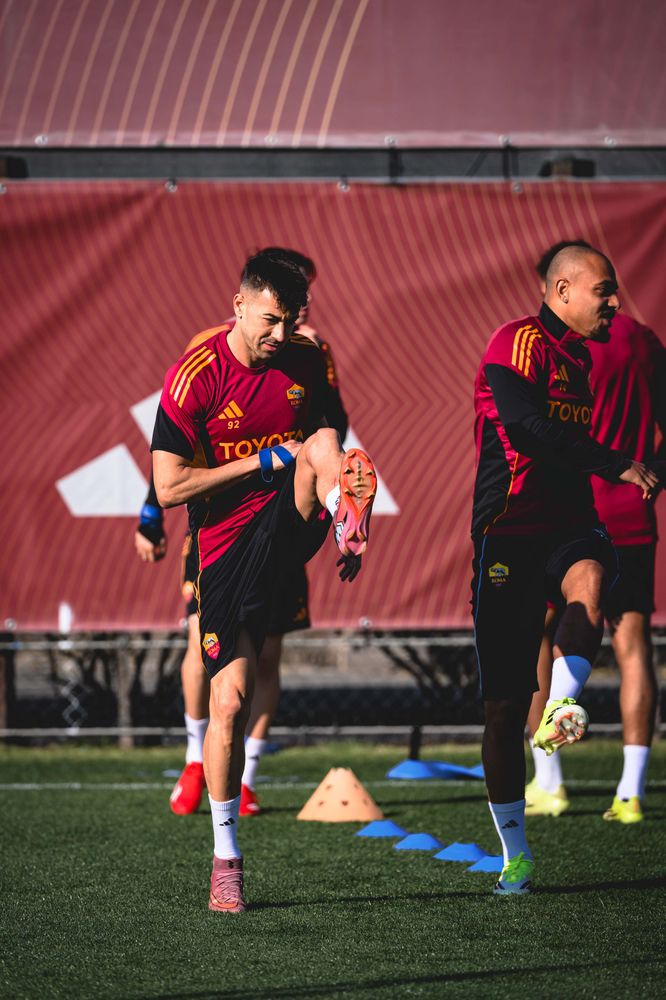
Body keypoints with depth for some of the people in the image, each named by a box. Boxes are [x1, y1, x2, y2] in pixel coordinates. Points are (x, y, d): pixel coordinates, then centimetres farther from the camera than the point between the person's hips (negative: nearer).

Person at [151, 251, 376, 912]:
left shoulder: (308, 363, 2)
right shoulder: (194, 377, -11)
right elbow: (169, 488, -14)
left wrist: (347, 510, 6)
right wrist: (265, 461, -15)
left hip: (291, 524, 3)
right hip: (228, 544, -3)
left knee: (323, 444, -26)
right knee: (230, 701, -7)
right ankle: (225, 857, 6)